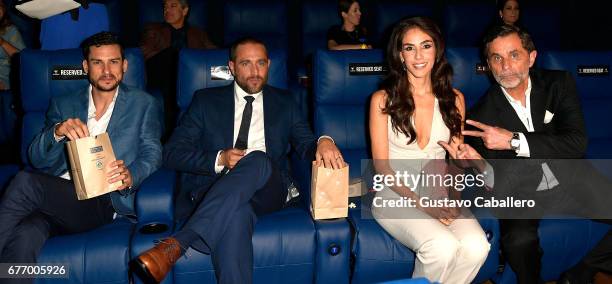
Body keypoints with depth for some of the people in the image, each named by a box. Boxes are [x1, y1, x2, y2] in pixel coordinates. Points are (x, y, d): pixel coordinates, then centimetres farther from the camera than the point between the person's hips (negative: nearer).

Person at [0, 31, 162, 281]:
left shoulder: (144, 105, 15)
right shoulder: (62, 104, 21)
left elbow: (152, 154, 4)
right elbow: (37, 160, 12)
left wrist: (130, 176, -20)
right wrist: (57, 132, -11)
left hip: (104, 202, -2)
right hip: (56, 198, 3)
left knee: (25, 182, -27)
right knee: (24, 237, -33)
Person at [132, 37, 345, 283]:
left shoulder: (284, 102, 19)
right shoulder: (206, 100, 14)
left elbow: (305, 145, 12)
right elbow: (172, 154, 8)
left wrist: (323, 142, -14)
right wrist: (219, 159, -10)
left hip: (268, 191, 1)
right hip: (215, 190, -1)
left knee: (257, 159, -36)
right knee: (236, 213, -39)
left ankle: (177, 244, -42)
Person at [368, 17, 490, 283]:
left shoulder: (454, 98, 8)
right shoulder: (383, 99, -3)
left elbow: (456, 153, 17)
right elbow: (382, 167, -5)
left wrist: (463, 156, -8)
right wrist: (421, 202, -15)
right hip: (395, 196, -3)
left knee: (476, 246, -25)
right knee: (443, 246, -30)